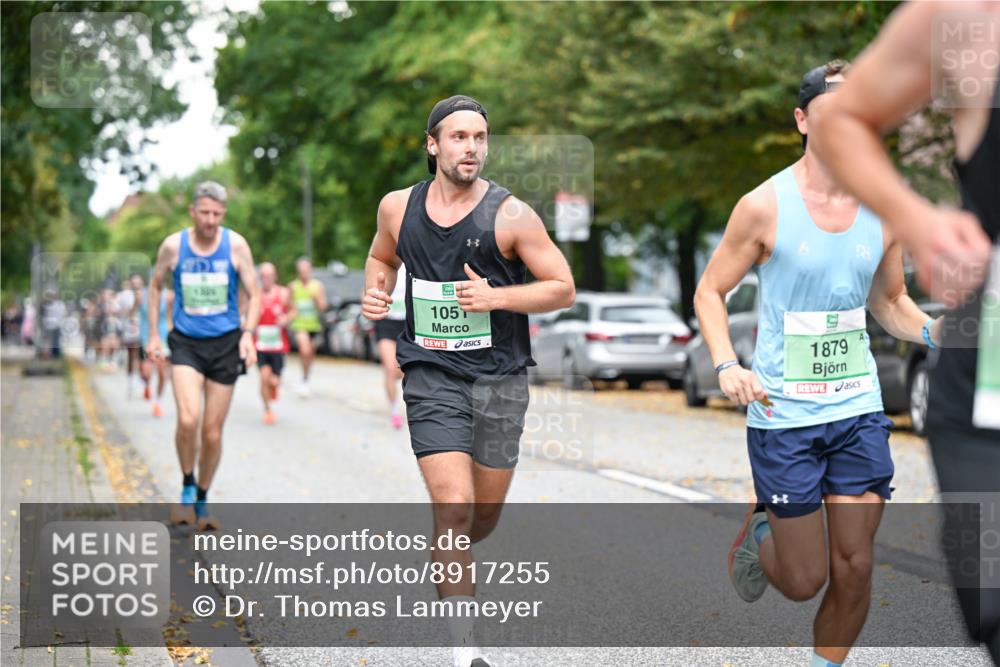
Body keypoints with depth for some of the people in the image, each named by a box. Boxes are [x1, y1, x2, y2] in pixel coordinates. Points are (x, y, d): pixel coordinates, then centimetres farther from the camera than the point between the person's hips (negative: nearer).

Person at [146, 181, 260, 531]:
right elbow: (155, 286, 13)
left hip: (225, 343, 1)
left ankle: (202, 500, 24)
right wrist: (153, 335, 9)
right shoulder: (173, 245, -3)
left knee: (213, 432, 5)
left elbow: (254, 294, 1)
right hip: (186, 343, -1)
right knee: (188, 419, -21)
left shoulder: (236, 245, -4)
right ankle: (187, 487, 2)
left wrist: (248, 334, -14)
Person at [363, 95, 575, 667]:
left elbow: (563, 289, -5)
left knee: (485, 517, 13)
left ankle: (445, 563, 50)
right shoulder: (398, 208, 1)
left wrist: (495, 297, -18)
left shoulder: (510, 215, -8)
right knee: (455, 509, -15)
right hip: (432, 377, 0)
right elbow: (382, 256, 23)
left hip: (500, 380, 0)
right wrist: (377, 291, 1)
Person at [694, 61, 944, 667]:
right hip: (783, 413, -3)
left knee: (855, 567, 3)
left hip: (859, 410, 4)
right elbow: (710, 292, 0)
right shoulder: (765, 206, -9)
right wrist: (727, 366, -16)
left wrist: (931, 330, -5)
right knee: (804, 581, 1)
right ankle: (758, 531, 35)